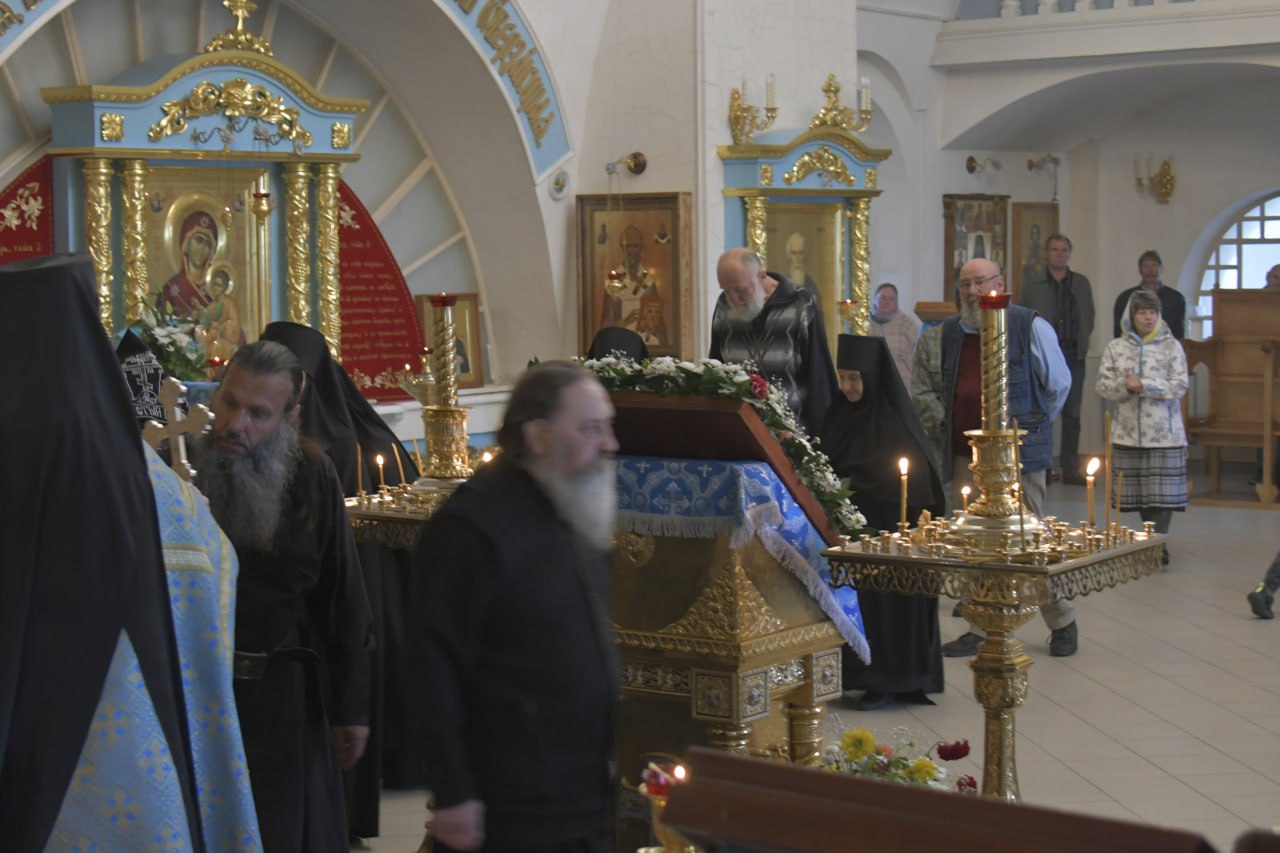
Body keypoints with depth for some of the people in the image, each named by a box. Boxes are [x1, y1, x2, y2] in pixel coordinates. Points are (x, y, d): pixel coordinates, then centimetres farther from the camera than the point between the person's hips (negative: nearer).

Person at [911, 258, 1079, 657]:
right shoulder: (946, 335, 11)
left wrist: (1031, 426, 8)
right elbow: (922, 389, 21)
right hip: (964, 456, 5)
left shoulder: (1030, 327, -3)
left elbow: (1059, 384, 6)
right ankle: (979, 628, 15)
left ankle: (1062, 623, 15)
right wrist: (943, 425, 11)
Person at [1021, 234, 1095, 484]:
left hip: (1073, 354, 2)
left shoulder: (1081, 284, 12)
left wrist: (1081, 345, 4)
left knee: (1072, 414, 3)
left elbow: (1088, 318, 14)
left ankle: (1070, 469, 7)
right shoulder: (1031, 285, 4)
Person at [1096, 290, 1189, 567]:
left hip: (1163, 432, -2)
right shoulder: (1115, 348, 8)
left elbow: (1179, 386, -7)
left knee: (1162, 491, -5)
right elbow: (1103, 386, 3)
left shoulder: (1172, 347, 2)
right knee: (1134, 490, 4)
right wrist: (1125, 387, -16)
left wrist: (1142, 385, -14)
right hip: (1127, 432, 2)